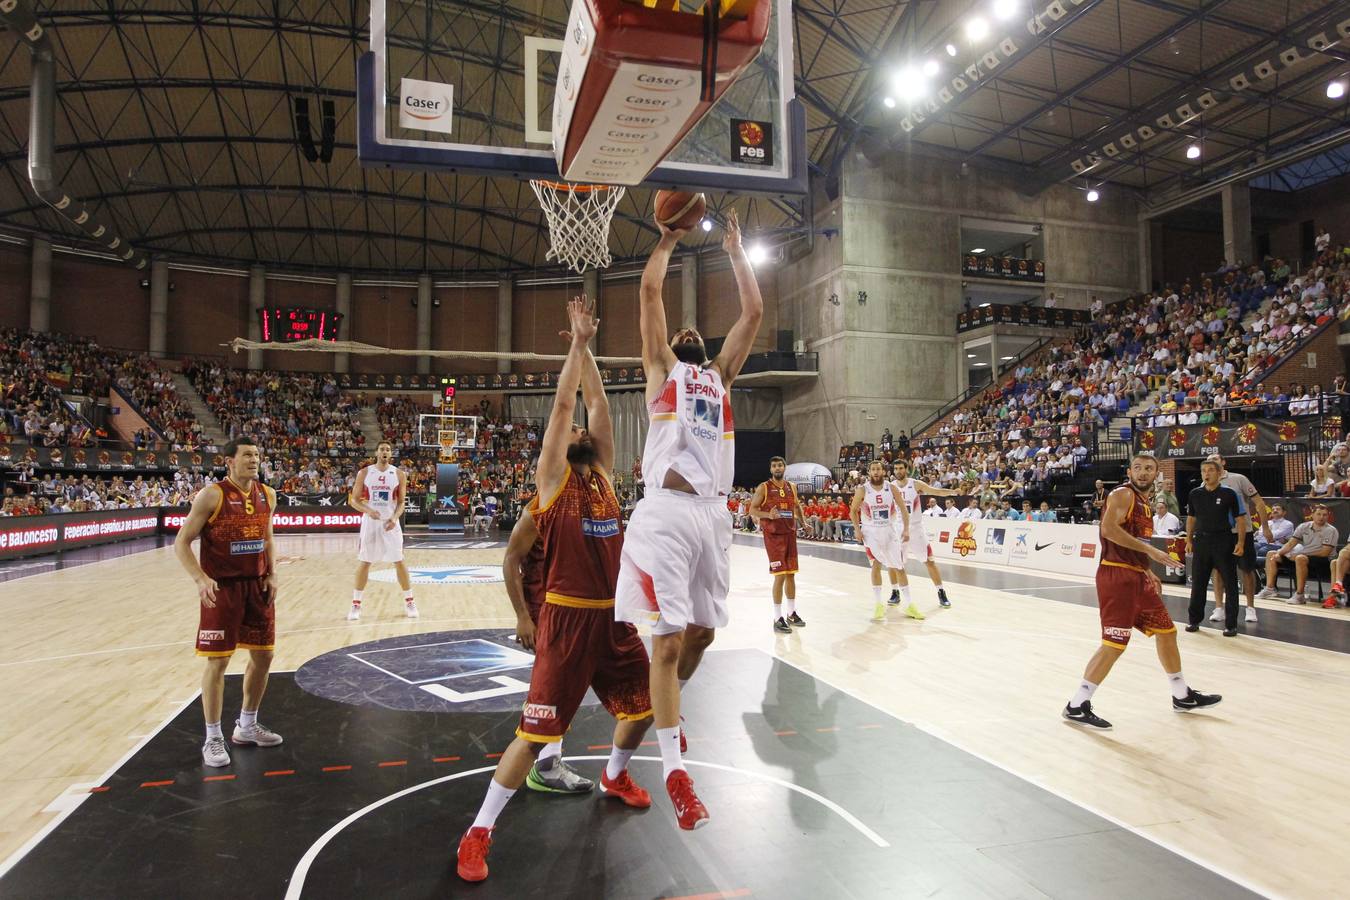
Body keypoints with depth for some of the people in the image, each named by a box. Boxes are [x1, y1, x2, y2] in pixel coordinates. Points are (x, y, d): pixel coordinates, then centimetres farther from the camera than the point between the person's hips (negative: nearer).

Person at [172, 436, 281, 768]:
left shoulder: (267, 496, 4)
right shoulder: (212, 495, -13)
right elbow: (181, 543, -11)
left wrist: (271, 575, 3)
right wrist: (201, 579, -25)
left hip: (257, 586, 6)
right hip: (221, 589, -6)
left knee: (263, 656, 10)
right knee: (217, 661, -2)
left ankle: (247, 726, 28)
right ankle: (213, 739, 12)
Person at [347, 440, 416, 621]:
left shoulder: (399, 474, 0)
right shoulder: (364, 473, -1)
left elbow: (401, 502, 2)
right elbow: (354, 500, 0)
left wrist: (394, 518, -16)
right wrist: (368, 510, -18)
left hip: (390, 523, 0)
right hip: (370, 522, 0)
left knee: (399, 562, 2)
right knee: (363, 562, 3)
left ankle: (409, 601, 12)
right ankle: (356, 604, 13)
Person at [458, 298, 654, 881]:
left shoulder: (604, 473, 11)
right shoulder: (553, 478, -3)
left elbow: (597, 401, 6)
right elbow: (564, 401, -8)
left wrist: (588, 346, 7)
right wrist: (577, 342, -2)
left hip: (614, 617, 6)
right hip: (567, 619, -6)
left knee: (642, 705, 20)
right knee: (536, 731, -4)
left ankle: (615, 776, 49)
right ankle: (479, 831, 12)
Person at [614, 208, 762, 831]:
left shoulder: (721, 375, 25)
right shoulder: (662, 370, 15)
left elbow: (753, 312, 22)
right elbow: (649, 293, 6)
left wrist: (735, 251, 27)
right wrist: (667, 241, 18)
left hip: (713, 511, 5)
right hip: (667, 511, -5)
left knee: (702, 632, 12)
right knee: (668, 637, -7)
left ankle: (668, 704, 39)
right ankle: (674, 771, -1)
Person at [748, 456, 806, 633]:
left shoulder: (792, 487, 9)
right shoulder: (763, 488, -6)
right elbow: (752, 510, -7)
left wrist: (802, 522, 12)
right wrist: (768, 515, -24)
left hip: (790, 534, 5)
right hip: (773, 535, -5)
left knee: (791, 574, 12)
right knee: (780, 576, -9)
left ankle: (792, 613, 26)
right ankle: (778, 619, -1)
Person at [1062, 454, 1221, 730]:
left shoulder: (1143, 501, 20)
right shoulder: (1123, 494, -9)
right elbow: (1108, 529, -25)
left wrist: (1148, 572, 22)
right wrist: (1150, 550, -24)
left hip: (1137, 576, 10)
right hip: (1117, 575, -10)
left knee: (1166, 631, 19)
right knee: (1114, 644, -11)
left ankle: (1183, 696, 37)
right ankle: (1076, 706, -4)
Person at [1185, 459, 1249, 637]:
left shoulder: (1229, 494, -5)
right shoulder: (1195, 494, 6)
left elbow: (1240, 519, -4)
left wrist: (1240, 543, -12)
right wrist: (1189, 540, 10)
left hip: (1224, 541, -3)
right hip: (1201, 540, 3)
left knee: (1230, 584, 1)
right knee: (1197, 583, 8)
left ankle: (1231, 624, 9)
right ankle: (1194, 620, 18)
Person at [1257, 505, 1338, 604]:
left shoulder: (1331, 531, -8)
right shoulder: (1304, 526, 8)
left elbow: (1325, 552, -16)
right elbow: (1291, 543, 7)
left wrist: (1301, 553, -17)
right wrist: (1278, 553, -10)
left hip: (1320, 559, -7)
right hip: (1302, 554, 7)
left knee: (1300, 558, -40)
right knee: (1271, 554, 3)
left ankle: (1300, 595, -37)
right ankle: (1269, 588, -5)